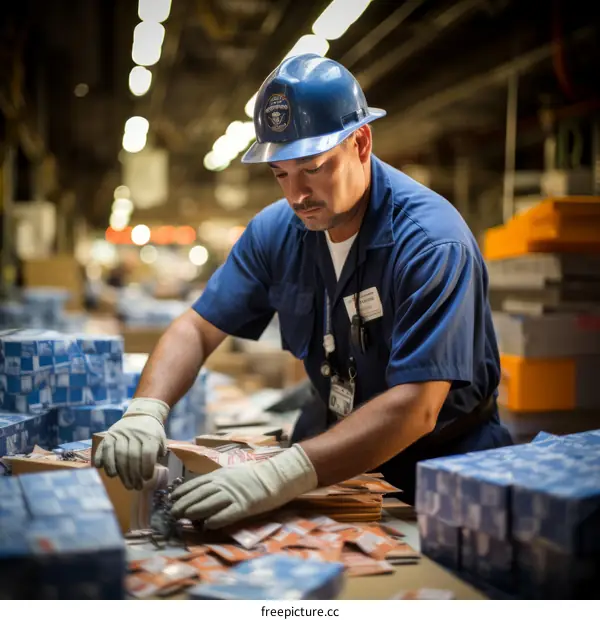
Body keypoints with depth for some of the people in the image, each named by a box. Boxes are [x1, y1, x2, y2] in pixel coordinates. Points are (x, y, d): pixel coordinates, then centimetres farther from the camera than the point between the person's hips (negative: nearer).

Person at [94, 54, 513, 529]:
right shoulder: (276, 230, -5)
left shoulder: (431, 240, -24)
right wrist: (146, 411, -21)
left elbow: (416, 408, -31)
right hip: (343, 447, 5)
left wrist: (286, 473, -42)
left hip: (443, 456, -4)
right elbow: (198, 329, 0)